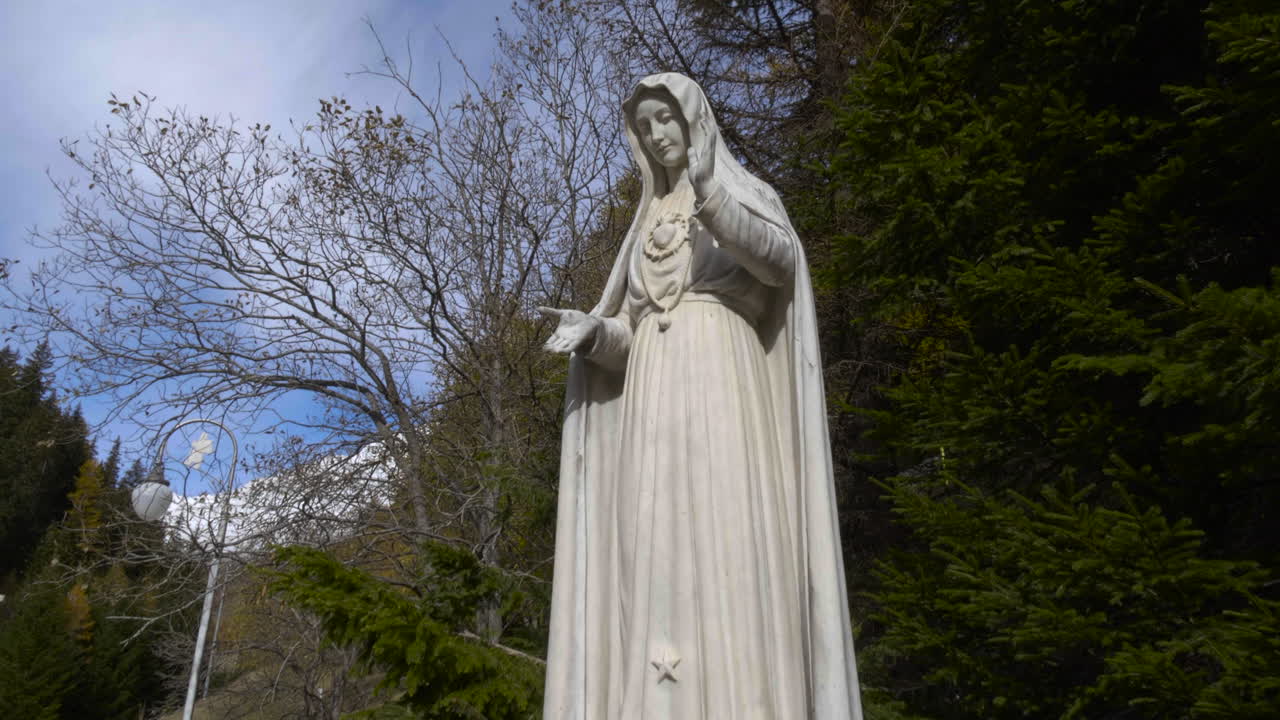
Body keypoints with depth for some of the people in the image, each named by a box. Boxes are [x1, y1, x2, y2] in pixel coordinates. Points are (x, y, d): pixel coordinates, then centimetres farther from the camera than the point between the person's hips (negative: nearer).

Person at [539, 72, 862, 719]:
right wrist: (592, 331, -3)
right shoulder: (646, 228, 27)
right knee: (659, 554, -7)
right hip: (654, 394, 5)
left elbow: (780, 259, -9)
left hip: (723, 383, -4)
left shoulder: (744, 192, 14)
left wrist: (709, 193, -25)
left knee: (728, 542, -17)